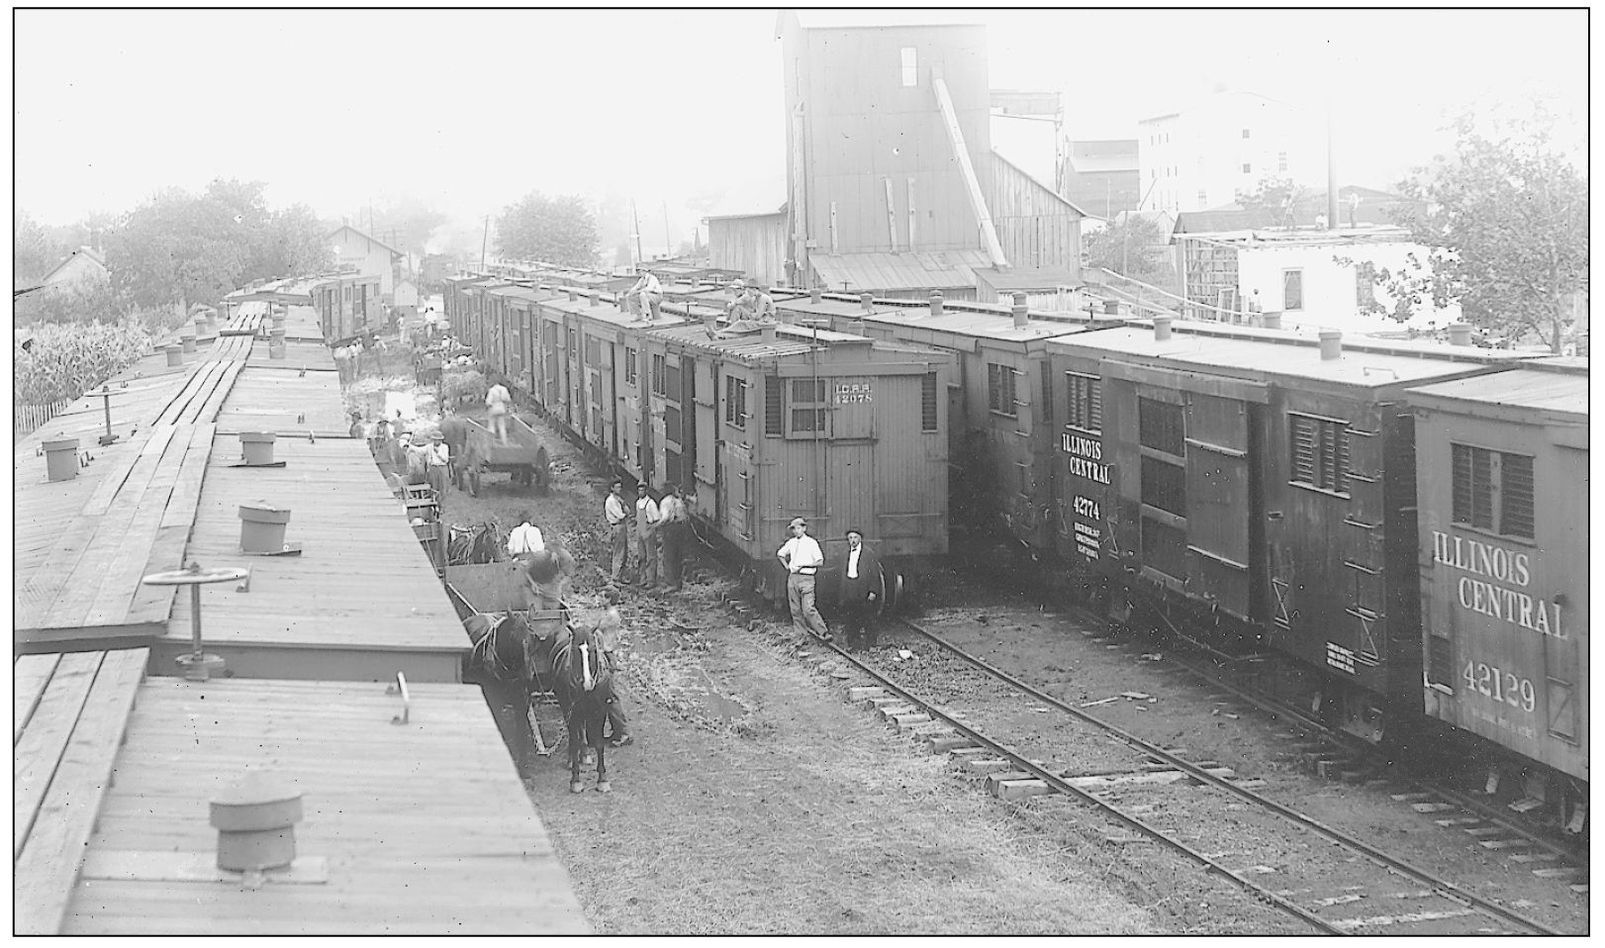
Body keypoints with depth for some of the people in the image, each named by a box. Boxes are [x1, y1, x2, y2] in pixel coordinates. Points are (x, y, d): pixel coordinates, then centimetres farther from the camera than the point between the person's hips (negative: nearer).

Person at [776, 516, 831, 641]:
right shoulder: (791, 543, 11)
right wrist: (786, 566, 14)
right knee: (795, 609, 7)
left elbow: (820, 562, -8)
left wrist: (803, 565, -15)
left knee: (809, 609, -16)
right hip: (792, 578, 6)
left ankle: (824, 632, -17)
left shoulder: (811, 543, -4)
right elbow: (780, 553, 28)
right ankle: (799, 633, 14)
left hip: (806, 578, -6)